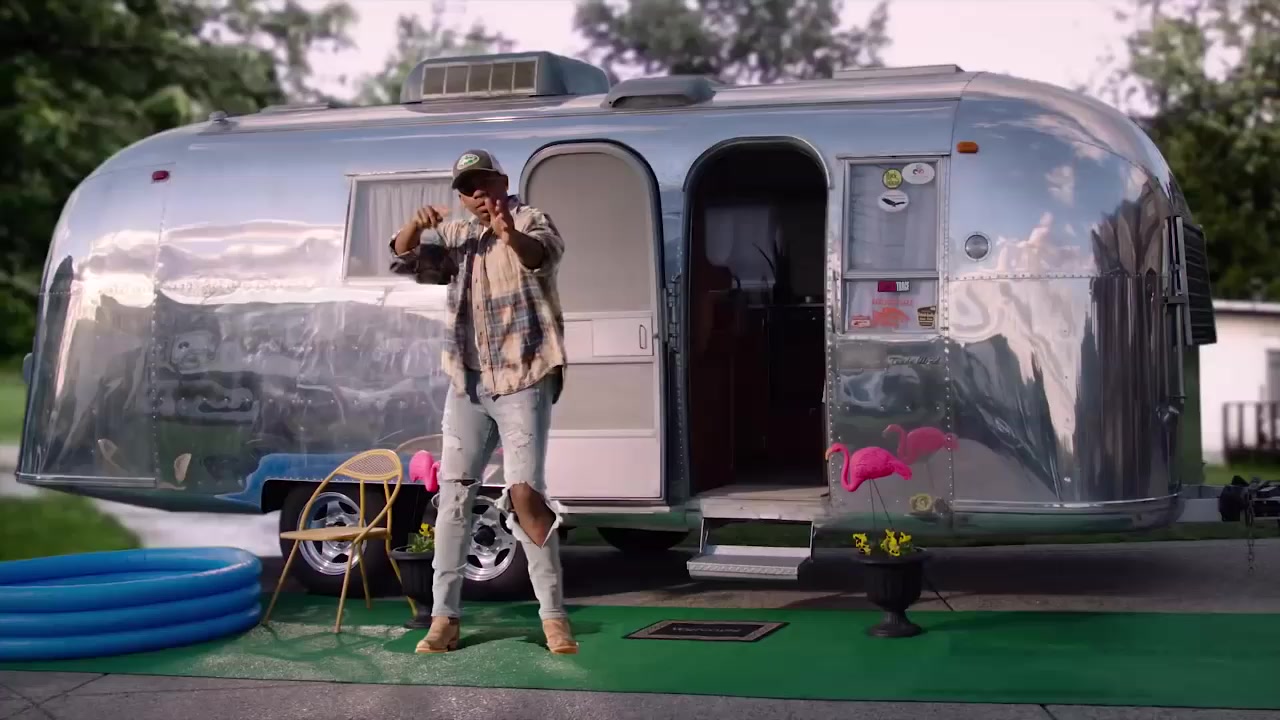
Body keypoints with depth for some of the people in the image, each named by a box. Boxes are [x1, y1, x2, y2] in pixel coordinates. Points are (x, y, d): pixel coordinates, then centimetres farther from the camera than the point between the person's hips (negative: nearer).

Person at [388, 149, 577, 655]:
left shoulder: (530, 221, -4)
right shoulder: (455, 235, 13)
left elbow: (543, 254, -26)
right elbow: (402, 260, 4)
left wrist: (512, 236, -49)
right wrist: (416, 224, -18)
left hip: (523, 382, -5)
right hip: (467, 385, 6)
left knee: (524, 494, -12)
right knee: (454, 496, 4)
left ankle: (553, 616, -5)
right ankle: (444, 617, 9)